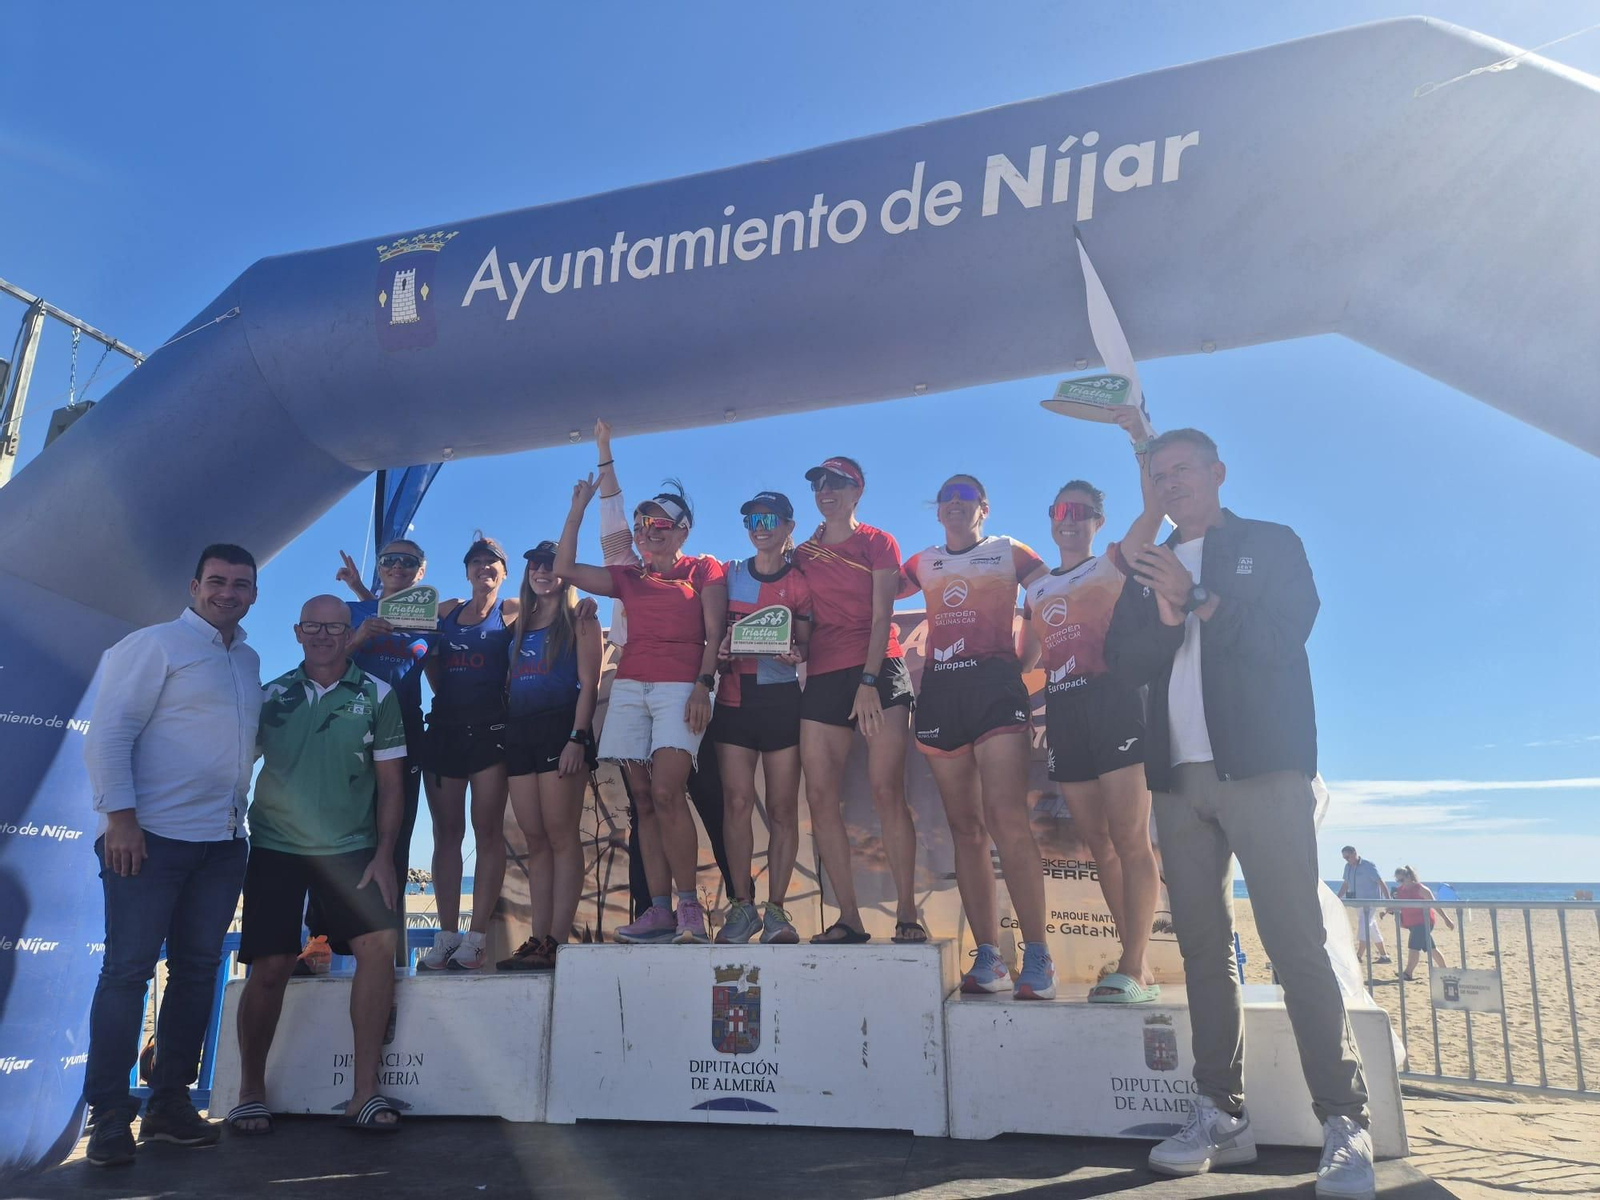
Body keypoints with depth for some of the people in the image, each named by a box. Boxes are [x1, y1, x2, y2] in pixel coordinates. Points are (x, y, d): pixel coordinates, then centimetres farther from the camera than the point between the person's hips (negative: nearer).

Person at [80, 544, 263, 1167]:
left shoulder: (250, 662, 15)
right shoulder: (155, 644, -4)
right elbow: (109, 731, -10)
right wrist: (119, 816, -15)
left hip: (222, 842, 6)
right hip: (151, 836, -6)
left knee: (197, 970, 10)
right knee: (127, 971, -1)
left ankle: (169, 1102, 20)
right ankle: (108, 1116, 9)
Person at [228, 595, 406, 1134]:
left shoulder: (377, 696, 2)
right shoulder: (271, 696, 6)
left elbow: (390, 781, 2)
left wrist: (384, 853, -5)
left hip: (350, 848, -1)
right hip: (275, 847, 1)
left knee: (379, 945, -16)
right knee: (269, 968, -3)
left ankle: (364, 1091, -4)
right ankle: (250, 1091, 20)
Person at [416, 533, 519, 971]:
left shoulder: (511, 612, 7)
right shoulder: (446, 610, 17)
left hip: (489, 726, -4)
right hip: (445, 726, 4)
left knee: (487, 830, -5)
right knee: (446, 832, 3)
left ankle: (476, 939, -4)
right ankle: (446, 937, 7)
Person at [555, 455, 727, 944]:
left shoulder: (703, 569, 9)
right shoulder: (629, 578, 20)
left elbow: (715, 634, 0)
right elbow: (565, 568, 14)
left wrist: (704, 684, -12)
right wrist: (577, 510, 13)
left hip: (680, 688, -5)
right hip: (629, 688, 5)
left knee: (666, 793, -20)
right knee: (643, 800, -1)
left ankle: (689, 906, -13)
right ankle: (659, 910, 0)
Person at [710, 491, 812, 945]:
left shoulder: (799, 582, 5)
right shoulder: (729, 574, 12)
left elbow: (807, 643, 2)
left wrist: (797, 653, -20)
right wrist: (720, 649, -8)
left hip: (781, 698, -2)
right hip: (735, 695, 2)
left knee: (783, 807, -1)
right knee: (737, 801, -3)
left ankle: (776, 909, 5)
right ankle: (742, 906, 5)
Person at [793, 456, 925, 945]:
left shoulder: (878, 543, 6)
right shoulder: (802, 554, 17)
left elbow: (881, 616, -3)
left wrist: (868, 682, -13)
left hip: (879, 671, -4)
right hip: (823, 678, 4)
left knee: (887, 790, -12)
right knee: (820, 796, -4)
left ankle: (907, 915, -5)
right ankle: (848, 918, 2)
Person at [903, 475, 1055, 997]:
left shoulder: (1009, 552, 12)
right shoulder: (924, 562, 21)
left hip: (995, 684, -4)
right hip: (939, 691, 4)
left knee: (1007, 821, -17)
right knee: (966, 828, 2)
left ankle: (1037, 955, -13)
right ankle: (988, 957, 5)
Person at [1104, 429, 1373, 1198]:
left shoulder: (1271, 545, 9)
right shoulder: (1148, 569, 19)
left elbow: (1285, 634, -7)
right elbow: (1124, 662, 6)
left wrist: (1196, 599, -12)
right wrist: (1164, 615, -12)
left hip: (1263, 768, -4)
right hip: (1179, 779, 4)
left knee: (1295, 945, -9)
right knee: (1202, 948, 5)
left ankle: (1345, 1126, -3)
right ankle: (1221, 1115, 12)